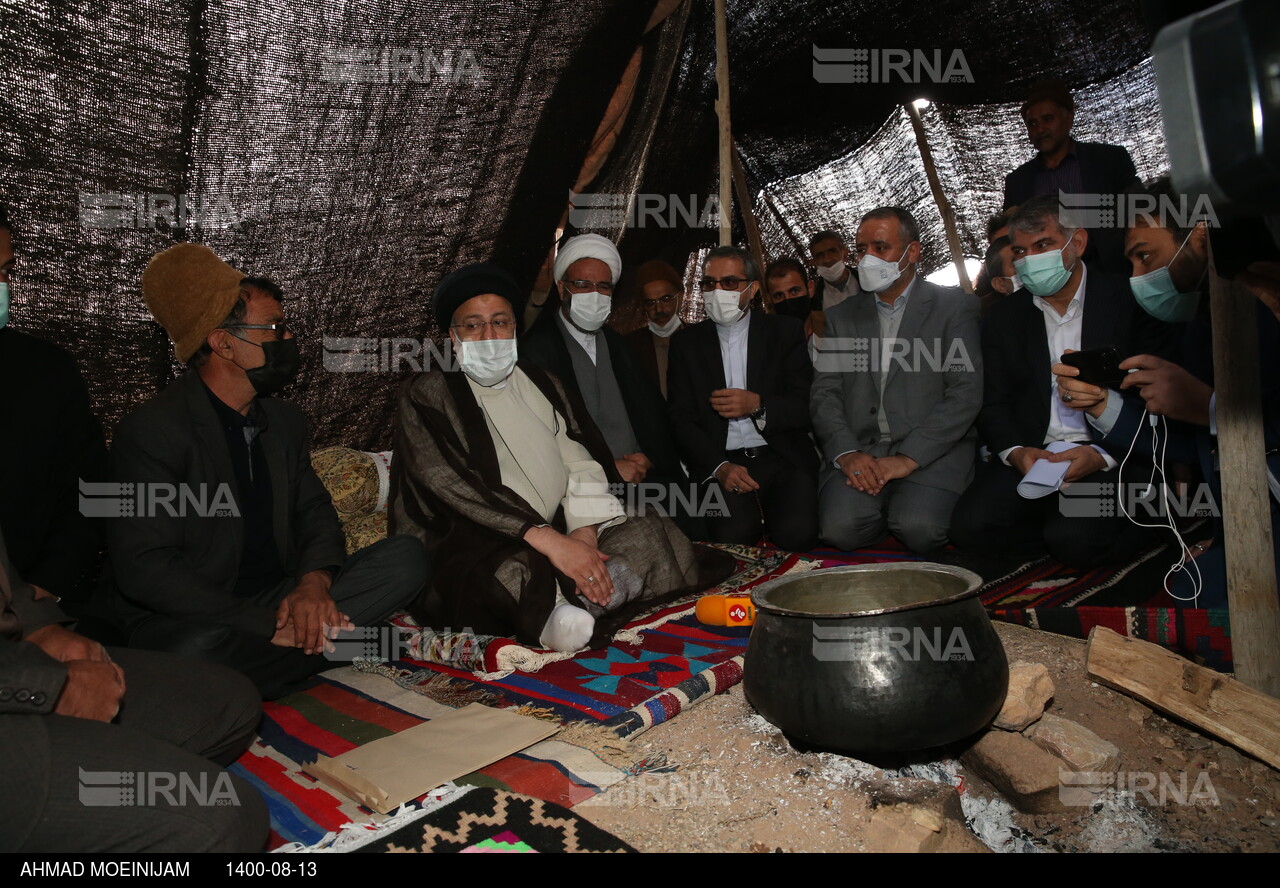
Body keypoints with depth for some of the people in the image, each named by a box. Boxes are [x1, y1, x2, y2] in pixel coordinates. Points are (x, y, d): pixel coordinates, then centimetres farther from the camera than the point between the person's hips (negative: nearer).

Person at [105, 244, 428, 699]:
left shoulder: (285, 420, 11)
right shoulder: (151, 431, -12)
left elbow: (314, 508, 11)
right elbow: (145, 568, -19)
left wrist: (314, 582, -14)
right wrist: (266, 625, -25)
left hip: (278, 600, 6)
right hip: (184, 622, -5)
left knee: (406, 557, -11)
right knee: (199, 649, -41)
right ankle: (329, 639, -18)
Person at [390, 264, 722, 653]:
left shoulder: (543, 385, 16)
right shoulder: (427, 395, 1)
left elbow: (581, 468, 7)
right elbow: (455, 488, -14)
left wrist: (583, 534, -14)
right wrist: (550, 541, -24)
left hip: (558, 538, 5)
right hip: (467, 546, -5)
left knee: (651, 530, -13)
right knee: (515, 571, -37)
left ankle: (581, 600, -32)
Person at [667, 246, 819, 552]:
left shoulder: (785, 331, 8)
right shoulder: (687, 343, 10)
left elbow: (808, 405, 3)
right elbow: (682, 419, 4)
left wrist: (758, 405, -17)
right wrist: (719, 466, -13)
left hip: (784, 459, 1)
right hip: (722, 462, 0)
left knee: (796, 532, -25)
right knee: (731, 536, -28)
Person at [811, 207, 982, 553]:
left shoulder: (956, 306, 7)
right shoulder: (842, 316, 18)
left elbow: (966, 394, -4)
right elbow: (824, 394, 8)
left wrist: (908, 458, -16)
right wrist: (846, 453, -12)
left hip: (931, 450, -2)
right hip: (858, 449, 2)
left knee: (919, 528, -29)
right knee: (842, 527, -26)